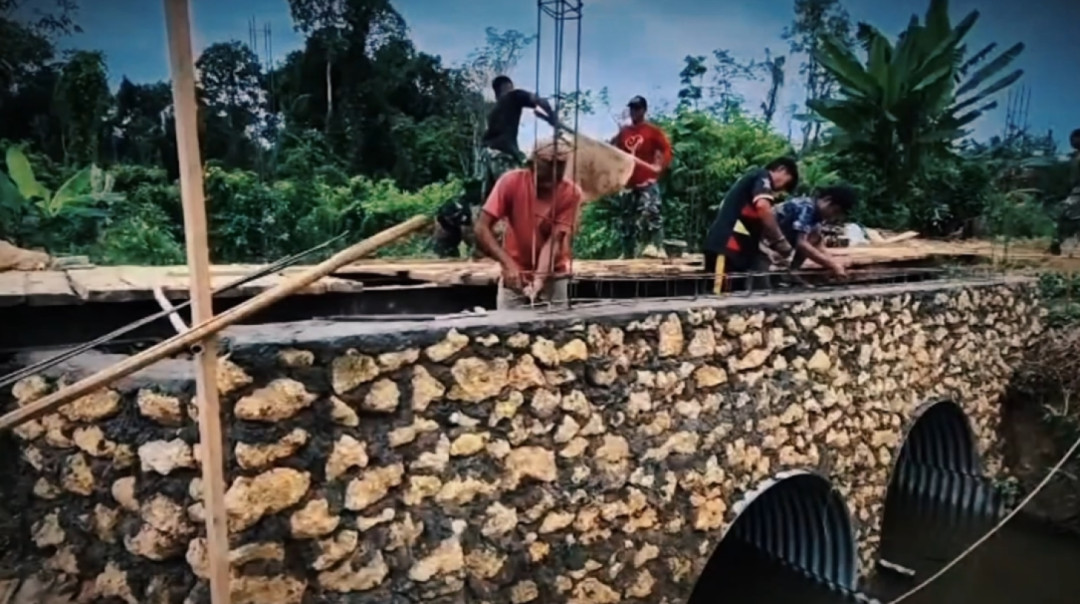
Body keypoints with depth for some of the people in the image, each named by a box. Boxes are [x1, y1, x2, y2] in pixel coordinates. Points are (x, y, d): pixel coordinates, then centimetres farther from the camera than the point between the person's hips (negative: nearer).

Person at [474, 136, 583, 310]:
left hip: (552, 277, 0)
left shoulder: (571, 193, -16)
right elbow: (482, 228, -20)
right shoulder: (511, 182, -17)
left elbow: (555, 240, -19)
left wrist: (539, 279, -33)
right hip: (514, 274, 0)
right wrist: (508, 263, -34)